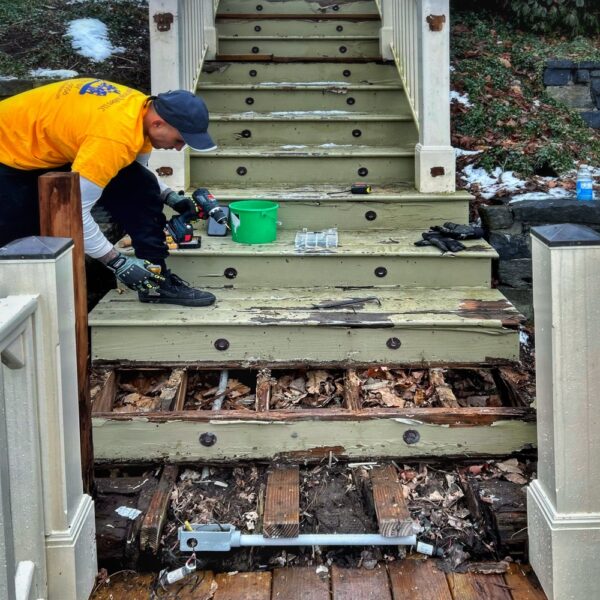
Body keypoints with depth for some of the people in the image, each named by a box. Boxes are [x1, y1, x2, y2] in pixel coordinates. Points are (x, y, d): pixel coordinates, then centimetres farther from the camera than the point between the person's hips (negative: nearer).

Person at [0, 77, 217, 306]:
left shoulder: (144, 111, -10)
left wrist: (169, 196, 0)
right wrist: (117, 262, -31)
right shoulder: (113, 137, -39)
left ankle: (156, 280, 3)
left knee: (140, 188, -3)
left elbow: (135, 171, 12)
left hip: (56, 140, 8)